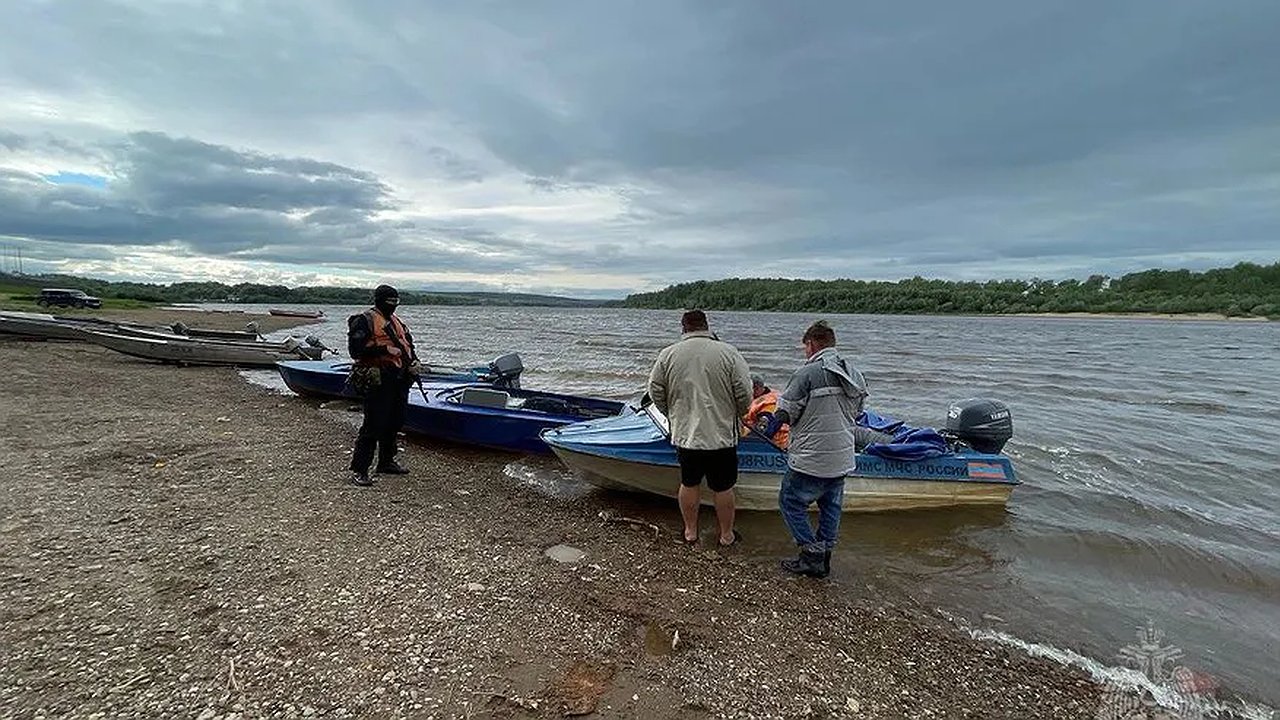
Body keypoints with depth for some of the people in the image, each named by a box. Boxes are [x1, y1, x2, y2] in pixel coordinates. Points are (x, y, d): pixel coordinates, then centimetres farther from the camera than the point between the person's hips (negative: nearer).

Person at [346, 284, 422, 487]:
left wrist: (414, 362, 5)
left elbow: (408, 343, 24)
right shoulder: (364, 321, -6)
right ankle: (358, 469, 0)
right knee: (374, 424, -8)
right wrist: (385, 350, -21)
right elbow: (355, 349, -16)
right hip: (378, 381, -8)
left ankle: (386, 462, 29)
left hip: (400, 379, 8)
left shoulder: (396, 321, 19)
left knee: (395, 423, 15)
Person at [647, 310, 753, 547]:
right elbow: (745, 396, -9)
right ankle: (726, 534, 30)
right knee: (723, 489, 14)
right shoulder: (728, 353, -9)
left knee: (689, 484, 19)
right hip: (721, 436, -2)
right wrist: (734, 416, 10)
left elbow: (655, 393, 1)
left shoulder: (668, 354, -3)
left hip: (684, 435, 2)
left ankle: (690, 531, 34)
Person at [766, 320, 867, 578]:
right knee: (831, 506, 18)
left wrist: (770, 427, 7)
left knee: (790, 501, 9)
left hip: (811, 460, -7)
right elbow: (856, 414, 15)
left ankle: (813, 555, 9)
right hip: (843, 459, 8)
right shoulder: (855, 375, 6)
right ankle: (823, 560, 26)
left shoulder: (808, 373, -17)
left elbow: (785, 413, -14)